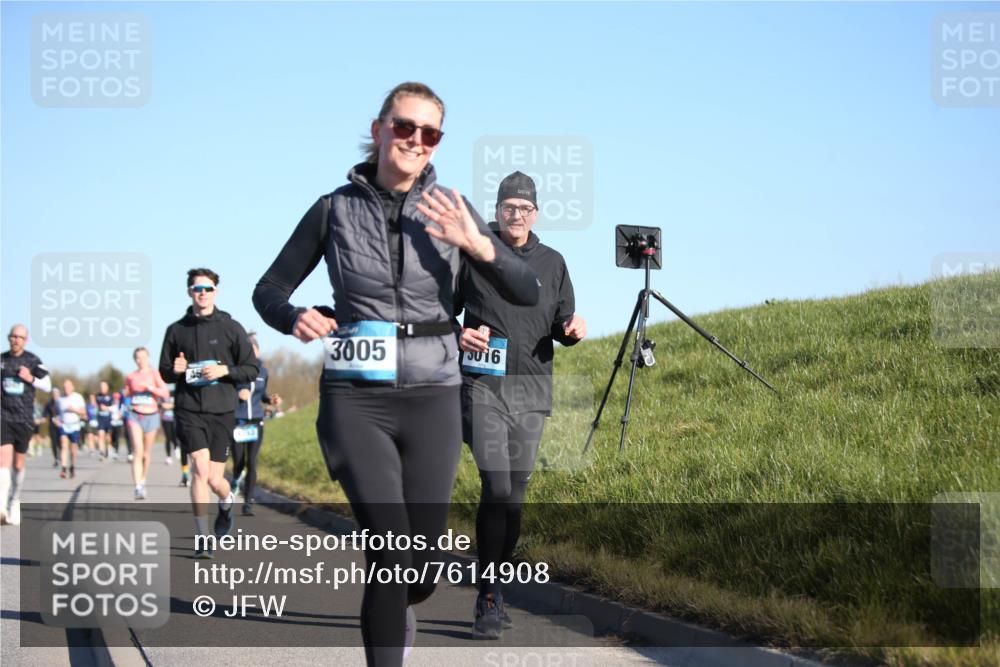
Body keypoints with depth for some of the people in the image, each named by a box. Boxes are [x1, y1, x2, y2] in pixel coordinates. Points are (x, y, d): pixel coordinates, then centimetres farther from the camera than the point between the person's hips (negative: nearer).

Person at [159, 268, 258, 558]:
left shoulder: (231, 328, 3)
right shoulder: (176, 330, 7)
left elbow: (251, 369, 4)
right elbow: (164, 371, 16)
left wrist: (224, 370, -13)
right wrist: (175, 370, -7)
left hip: (221, 411, 0)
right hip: (188, 410, 0)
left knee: (214, 479, 3)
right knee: (200, 469, -17)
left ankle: (227, 504, 40)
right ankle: (202, 539, -8)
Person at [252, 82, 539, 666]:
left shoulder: (450, 209, 2)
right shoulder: (335, 209, 0)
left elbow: (527, 292, -2)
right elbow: (268, 291, 8)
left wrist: (478, 245, -20)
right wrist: (295, 318, -15)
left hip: (432, 399, 2)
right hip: (356, 399, -2)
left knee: (420, 569, 5)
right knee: (392, 552, -20)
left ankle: (395, 609, 43)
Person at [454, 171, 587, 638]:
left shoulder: (552, 263, 12)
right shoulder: (472, 255, 3)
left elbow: (561, 326, 15)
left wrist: (573, 330, -8)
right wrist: (457, 336, -10)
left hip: (532, 389, 4)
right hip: (483, 385, -4)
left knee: (515, 492, 8)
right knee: (497, 487, -16)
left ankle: (496, 588, 20)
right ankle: (488, 595, -11)